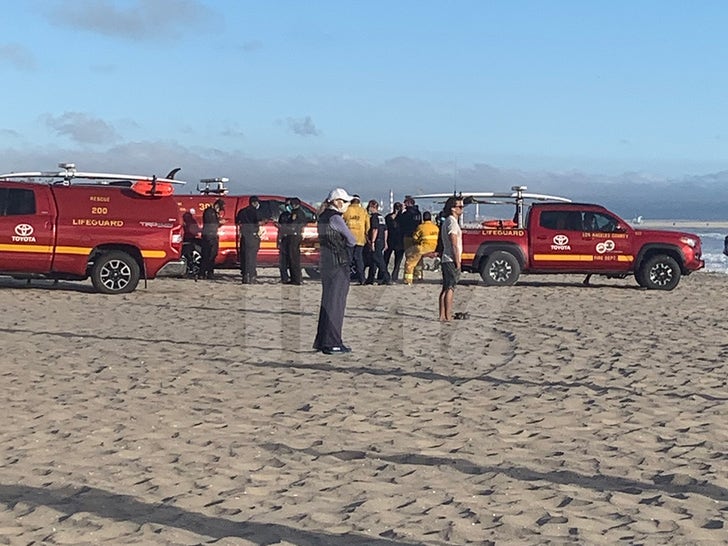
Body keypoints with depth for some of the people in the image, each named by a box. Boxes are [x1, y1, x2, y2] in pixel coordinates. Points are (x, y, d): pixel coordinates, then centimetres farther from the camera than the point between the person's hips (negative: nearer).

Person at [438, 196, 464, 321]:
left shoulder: (447, 221, 18)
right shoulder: (452, 222, -14)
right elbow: (454, 244, -18)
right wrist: (458, 262, -18)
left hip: (446, 259, 10)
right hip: (451, 260, -10)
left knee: (446, 288, 10)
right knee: (450, 288, -9)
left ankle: (442, 315, 11)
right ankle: (447, 316, -10)